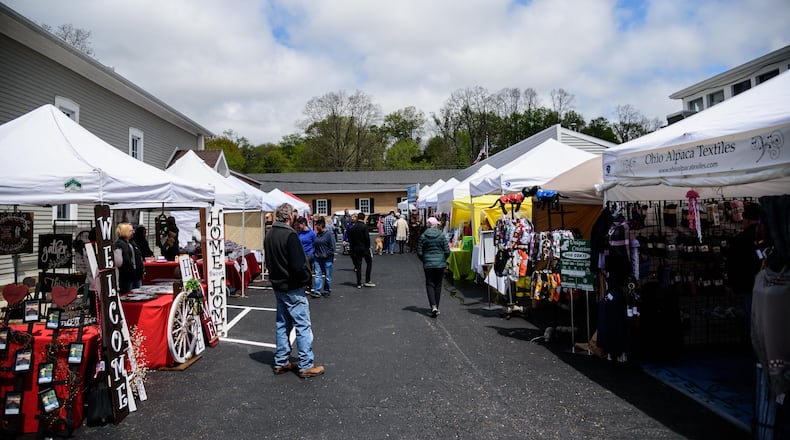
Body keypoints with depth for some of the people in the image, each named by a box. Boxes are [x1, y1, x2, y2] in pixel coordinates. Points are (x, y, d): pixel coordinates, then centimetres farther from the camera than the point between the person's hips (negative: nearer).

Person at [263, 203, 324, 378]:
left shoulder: (269, 235, 8)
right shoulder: (290, 235, -20)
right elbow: (298, 265, -23)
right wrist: (307, 278, -8)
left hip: (278, 286, 9)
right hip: (293, 288, -9)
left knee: (282, 324, 16)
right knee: (303, 326, -1)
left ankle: (281, 362, 23)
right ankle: (306, 365, 3)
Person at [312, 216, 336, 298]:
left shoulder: (329, 234, -10)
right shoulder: (317, 234, 8)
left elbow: (332, 247, -10)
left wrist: (327, 254, -14)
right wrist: (315, 254, 10)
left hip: (327, 259, -5)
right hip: (317, 259, 5)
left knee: (327, 276, 6)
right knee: (318, 275, 0)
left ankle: (327, 291, 19)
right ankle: (317, 292, 0)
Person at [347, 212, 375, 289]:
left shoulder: (352, 228, 4)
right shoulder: (364, 226, -11)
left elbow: (350, 239, 6)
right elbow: (367, 238, -15)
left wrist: (351, 249, 12)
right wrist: (368, 247, -3)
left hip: (355, 249, 4)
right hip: (364, 248, -4)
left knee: (358, 266, 8)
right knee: (369, 263, 11)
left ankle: (359, 283, 8)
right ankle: (367, 281, 6)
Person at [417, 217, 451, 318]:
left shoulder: (423, 236, -5)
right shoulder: (441, 235, -4)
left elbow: (419, 252, -3)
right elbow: (447, 251, -3)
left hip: (428, 264, -1)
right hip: (440, 264, 1)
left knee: (430, 284, 4)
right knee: (438, 285, 12)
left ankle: (433, 306, -15)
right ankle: (436, 307, 20)